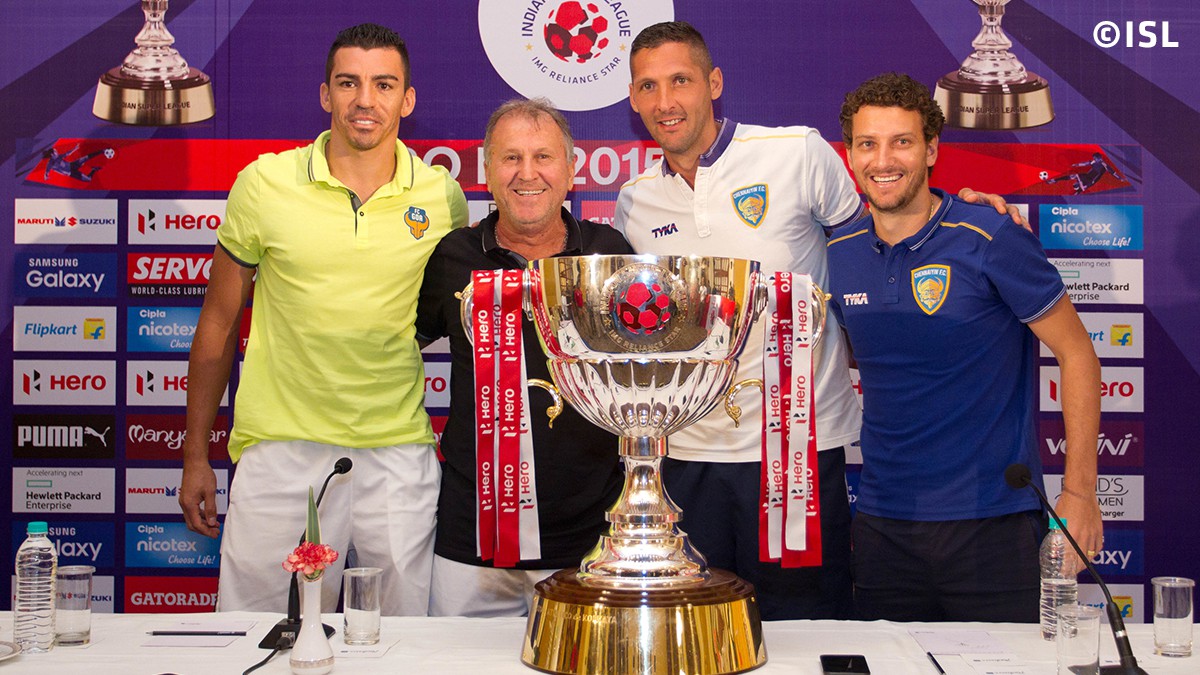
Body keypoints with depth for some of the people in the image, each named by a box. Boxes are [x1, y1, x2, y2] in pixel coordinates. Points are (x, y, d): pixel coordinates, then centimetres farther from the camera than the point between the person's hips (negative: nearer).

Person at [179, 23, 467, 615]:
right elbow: (219, 322, 7)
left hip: (399, 454, 1)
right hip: (281, 449, -1)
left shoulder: (442, 196, 0)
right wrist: (195, 456, 8)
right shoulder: (264, 183, -1)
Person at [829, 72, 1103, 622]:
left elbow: (1077, 355, -5)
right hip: (882, 524, 4)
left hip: (992, 520, -4)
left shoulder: (990, 240, -10)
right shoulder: (839, 253, 4)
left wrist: (1079, 493, -9)